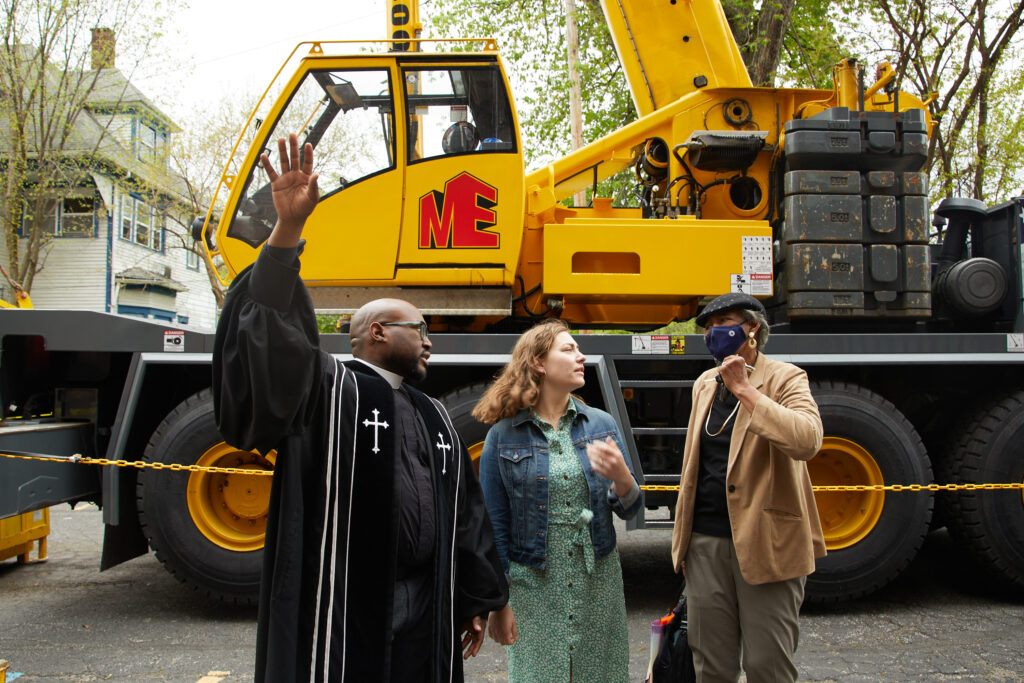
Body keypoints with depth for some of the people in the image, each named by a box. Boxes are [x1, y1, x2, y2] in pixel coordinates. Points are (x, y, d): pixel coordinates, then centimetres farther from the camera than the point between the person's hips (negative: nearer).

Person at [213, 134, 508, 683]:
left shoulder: (432, 417, 15)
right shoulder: (324, 389, -5)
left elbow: (464, 513, 17)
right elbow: (273, 332, -24)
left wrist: (474, 602, 18)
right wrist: (287, 229, -35)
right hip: (339, 618, -6)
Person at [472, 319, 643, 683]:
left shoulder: (601, 424, 2)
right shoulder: (504, 434, -6)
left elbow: (630, 509, 4)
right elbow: (494, 525, -3)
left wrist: (621, 478, -18)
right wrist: (498, 603, -3)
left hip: (597, 582, 3)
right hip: (533, 587, -2)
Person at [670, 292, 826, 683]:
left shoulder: (785, 379, -6)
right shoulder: (705, 384, 13)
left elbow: (806, 440, -27)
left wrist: (743, 388, -22)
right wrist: (682, 537, 19)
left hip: (765, 546, -5)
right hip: (706, 544, 5)